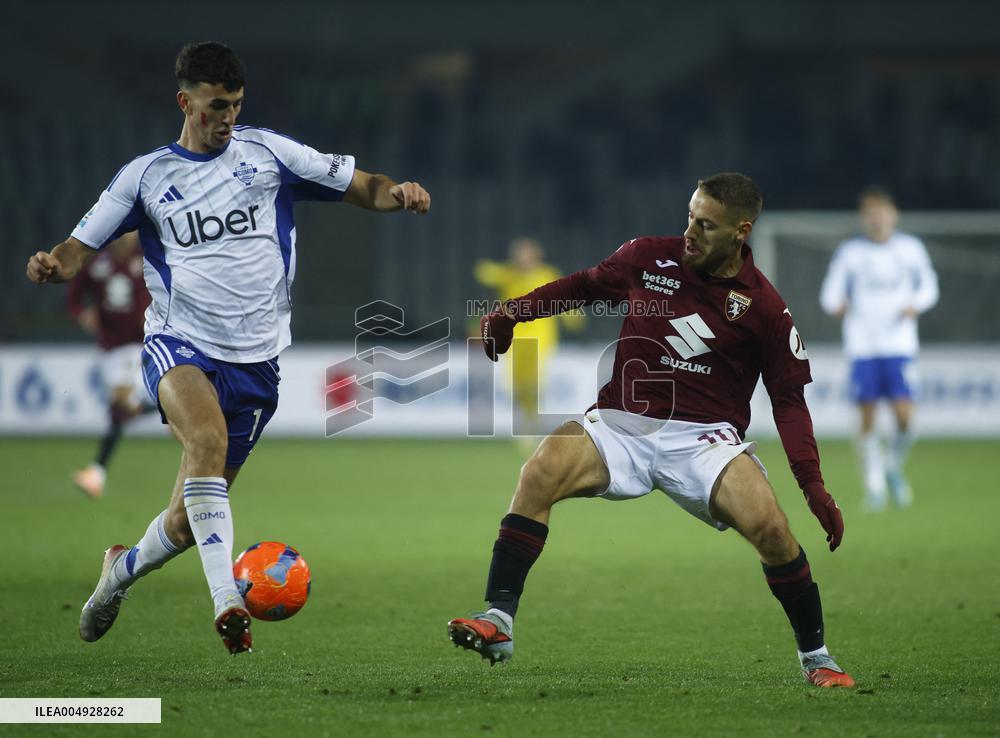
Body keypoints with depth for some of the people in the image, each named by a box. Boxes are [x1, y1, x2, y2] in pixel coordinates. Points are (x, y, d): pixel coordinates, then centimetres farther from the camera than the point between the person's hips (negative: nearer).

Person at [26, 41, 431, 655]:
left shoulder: (267, 153, 6)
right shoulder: (146, 175, 6)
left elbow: (360, 186, 6)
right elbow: (79, 250, 7)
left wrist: (396, 193, -17)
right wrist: (51, 266, -16)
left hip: (255, 359, 2)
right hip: (179, 343, -2)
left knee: (190, 518, 5)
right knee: (207, 438, -35)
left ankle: (121, 570, 39)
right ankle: (227, 600, -41)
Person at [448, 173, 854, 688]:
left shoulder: (764, 307, -3)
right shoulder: (648, 258, 2)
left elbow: (789, 401, 2)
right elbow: (585, 285, 21)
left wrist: (813, 485, -7)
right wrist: (509, 313, 12)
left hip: (705, 436, -2)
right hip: (622, 426, 2)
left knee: (769, 525, -25)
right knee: (540, 472, -26)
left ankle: (815, 657, -1)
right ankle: (498, 622, -24)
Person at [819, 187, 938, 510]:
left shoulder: (910, 249, 5)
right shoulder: (850, 252, 1)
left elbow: (928, 286, 16)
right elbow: (830, 293, 4)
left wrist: (915, 305, -5)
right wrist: (836, 305, -19)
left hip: (900, 346, 1)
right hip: (862, 346, -1)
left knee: (905, 418, -10)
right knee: (867, 419, -3)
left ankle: (893, 468, 19)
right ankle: (875, 485, 13)